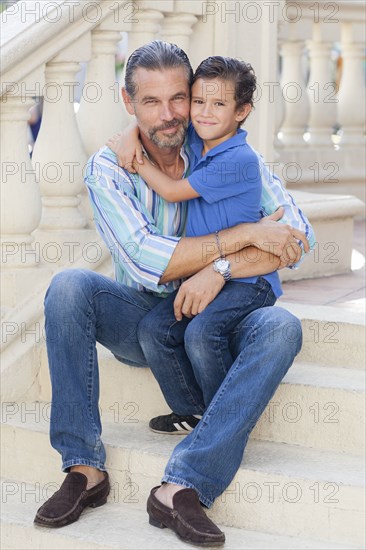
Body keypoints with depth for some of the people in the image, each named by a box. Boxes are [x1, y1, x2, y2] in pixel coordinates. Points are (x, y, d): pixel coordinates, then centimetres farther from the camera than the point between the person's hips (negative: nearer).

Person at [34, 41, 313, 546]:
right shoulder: (108, 168, -8)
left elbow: (297, 238, -12)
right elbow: (145, 262, -21)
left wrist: (221, 268, -28)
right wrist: (245, 234, -24)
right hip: (139, 321, 0)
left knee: (281, 327, -30)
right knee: (68, 286, -28)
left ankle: (184, 486, -38)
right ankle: (85, 467, -26)